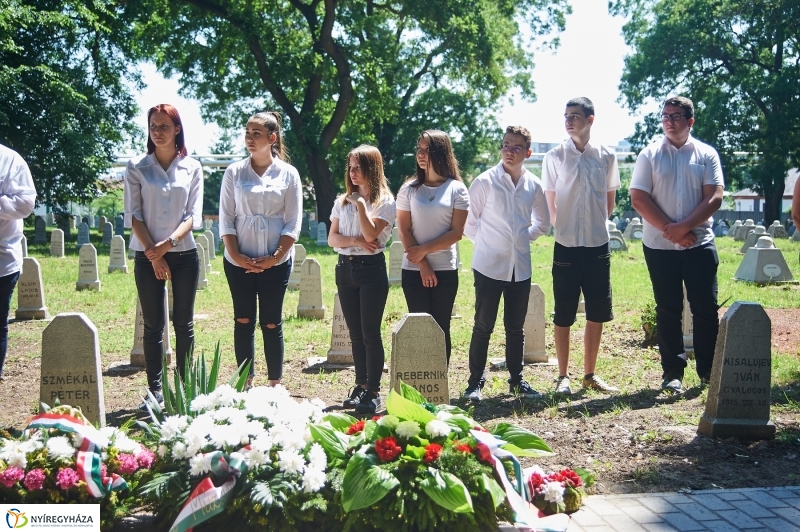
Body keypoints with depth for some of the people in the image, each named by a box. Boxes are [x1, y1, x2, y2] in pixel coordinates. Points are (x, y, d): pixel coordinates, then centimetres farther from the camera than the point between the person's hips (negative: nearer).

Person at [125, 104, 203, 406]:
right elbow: (133, 215, -2)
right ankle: (155, 390, 8)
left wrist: (169, 242, -16)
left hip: (184, 254, 1)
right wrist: (153, 252, -10)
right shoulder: (137, 167, 2)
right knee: (153, 325, 3)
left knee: (183, 323, 4)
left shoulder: (192, 168, 4)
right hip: (147, 255, 0)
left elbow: (193, 215, -1)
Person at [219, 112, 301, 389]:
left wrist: (274, 258, -10)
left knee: (271, 324, 3)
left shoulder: (288, 174, 1)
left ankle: (275, 385, 11)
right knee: (243, 321, 5)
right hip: (239, 261, 1)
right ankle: (245, 384, 12)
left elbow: (293, 223, -1)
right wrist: (236, 256, -8)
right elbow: (226, 218, 3)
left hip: (275, 262, -1)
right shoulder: (234, 172, 4)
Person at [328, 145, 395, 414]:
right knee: (355, 333, 10)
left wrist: (361, 203, -13)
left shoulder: (384, 202, -4)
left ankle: (373, 391, -1)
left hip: (371, 269, -5)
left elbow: (371, 234, -18)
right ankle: (360, 385, 18)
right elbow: (332, 238, 4)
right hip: (345, 269, 5)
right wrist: (356, 241, -12)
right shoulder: (342, 201, 11)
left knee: (370, 333, -5)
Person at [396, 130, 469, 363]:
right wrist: (422, 265, -10)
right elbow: (403, 230, -1)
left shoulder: (456, 189, 0)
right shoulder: (409, 189, 3)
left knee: (441, 328, 4)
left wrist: (424, 249, -13)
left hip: (446, 270, -1)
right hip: (414, 270, 1)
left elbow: (456, 232, -6)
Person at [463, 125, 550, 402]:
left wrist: (524, 238, 8)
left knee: (516, 327, 12)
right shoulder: (485, 181, -8)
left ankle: (516, 380, 24)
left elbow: (542, 223, 19)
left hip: (521, 267, 4)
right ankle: (475, 382, 10)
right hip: (489, 265, -3)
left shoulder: (533, 185, 4)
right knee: (483, 327, 2)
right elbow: (469, 223, -2)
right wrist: (487, 242, 4)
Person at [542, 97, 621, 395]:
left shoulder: (606, 156, 3)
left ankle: (590, 374, 21)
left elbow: (610, 199, 13)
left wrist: (595, 224, 9)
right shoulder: (555, 156, -2)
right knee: (564, 315, 3)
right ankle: (563, 376, 13)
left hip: (598, 245, 3)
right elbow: (550, 203, 4)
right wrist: (563, 227, 4)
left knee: (597, 314, 9)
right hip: (566, 246, -2)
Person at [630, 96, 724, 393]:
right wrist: (670, 230, -12)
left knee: (706, 308, 2)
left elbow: (714, 199, -5)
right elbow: (639, 199, -5)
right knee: (668, 310, 4)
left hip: (700, 244, 0)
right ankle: (672, 373, 12)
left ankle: (709, 371, 12)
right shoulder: (650, 155, 3)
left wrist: (683, 227, -16)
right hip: (659, 246, 0)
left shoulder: (706, 155, 4)